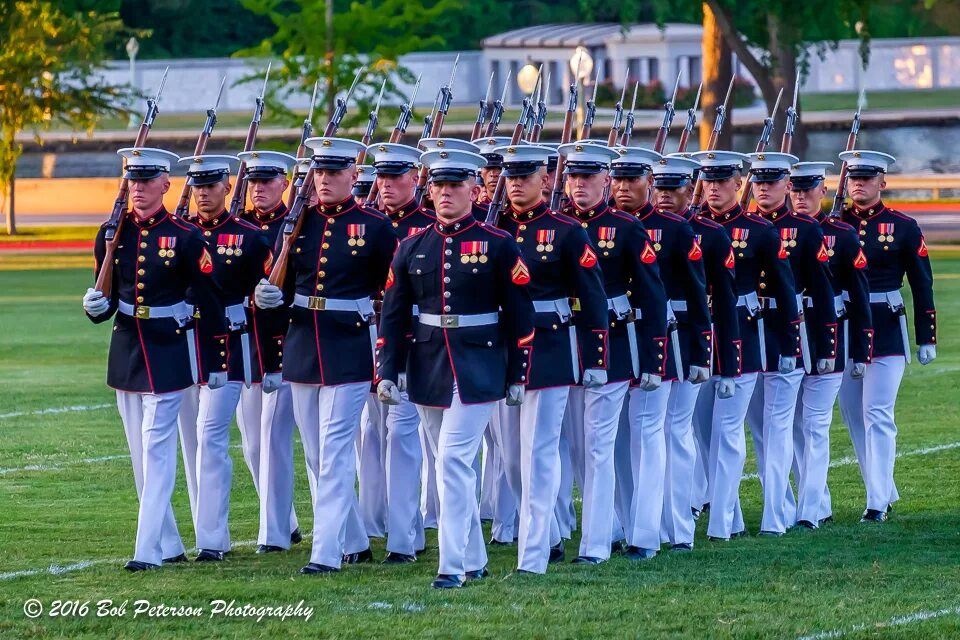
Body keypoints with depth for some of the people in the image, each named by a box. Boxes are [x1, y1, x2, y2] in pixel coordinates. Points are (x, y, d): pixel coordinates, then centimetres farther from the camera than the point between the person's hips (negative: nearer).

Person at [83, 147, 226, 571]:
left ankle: (148, 549, -12)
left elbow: (209, 300, -4)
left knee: (157, 447, -11)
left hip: (169, 352, -5)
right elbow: (107, 299, 9)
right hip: (126, 350, 5)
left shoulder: (185, 238, -9)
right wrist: (96, 307, -15)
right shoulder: (112, 234, 3)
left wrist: (219, 361, -2)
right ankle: (170, 545, 20)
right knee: (141, 453, 10)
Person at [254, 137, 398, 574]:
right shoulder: (299, 223, 7)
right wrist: (271, 297, -11)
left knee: (335, 452, -10)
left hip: (350, 348, -5)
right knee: (316, 455, 10)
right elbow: (286, 285, 11)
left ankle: (328, 552, -11)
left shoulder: (375, 227, -4)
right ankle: (354, 542, 22)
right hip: (302, 347, 5)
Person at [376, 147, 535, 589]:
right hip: (427, 368, 5)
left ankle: (453, 565, -14)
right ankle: (474, 560, 24)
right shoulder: (412, 248, 6)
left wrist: (518, 375, -3)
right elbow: (393, 315, 7)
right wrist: (388, 373, -1)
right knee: (454, 466, 12)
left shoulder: (498, 246, -4)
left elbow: (520, 315, -1)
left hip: (478, 370, -5)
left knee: (453, 461, -15)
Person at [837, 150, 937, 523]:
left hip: (887, 334, -3)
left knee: (877, 415, -9)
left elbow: (922, 285, 2)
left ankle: (878, 502, -8)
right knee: (854, 418, 9)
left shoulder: (903, 227, -1)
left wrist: (926, 339, 0)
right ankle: (884, 489, 23)